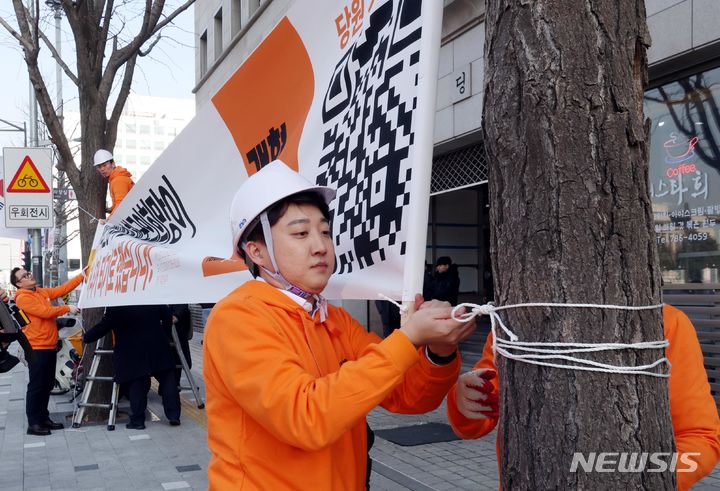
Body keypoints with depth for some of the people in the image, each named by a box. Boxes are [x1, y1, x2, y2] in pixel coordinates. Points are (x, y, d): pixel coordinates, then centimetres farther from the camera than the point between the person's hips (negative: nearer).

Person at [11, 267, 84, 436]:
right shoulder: (22, 298, -12)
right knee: (36, 385, -5)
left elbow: (62, 289, 12)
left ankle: (44, 418, 22)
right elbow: (45, 312, -19)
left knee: (48, 384, 13)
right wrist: (67, 308, -10)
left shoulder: (42, 292, 14)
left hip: (49, 346, 8)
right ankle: (33, 424, 1)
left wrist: (82, 276, 9)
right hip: (36, 348, -8)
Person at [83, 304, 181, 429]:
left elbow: (103, 327, -5)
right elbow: (167, 315, 9)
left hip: (132, 355, -3)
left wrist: (86, 337, 11)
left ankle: (137, 420, 7)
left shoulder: (115, 307, -10)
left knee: (136, 386, 5)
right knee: (167, 380, 9)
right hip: (158, 349, 3)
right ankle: (173, 416, 8)